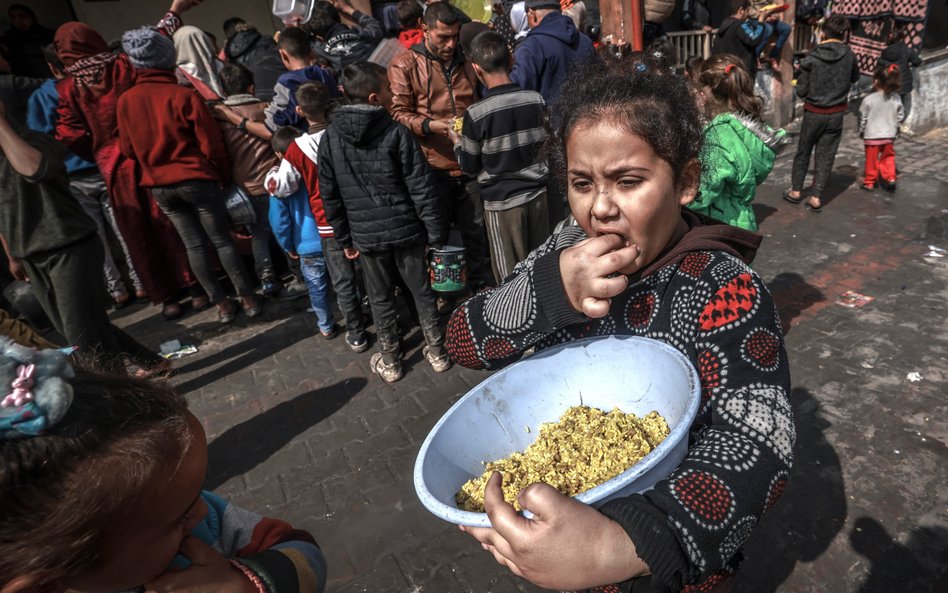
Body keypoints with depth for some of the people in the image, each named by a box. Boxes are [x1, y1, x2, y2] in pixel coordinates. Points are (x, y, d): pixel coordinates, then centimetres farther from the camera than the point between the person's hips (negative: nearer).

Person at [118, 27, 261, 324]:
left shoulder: (125, 100, 0)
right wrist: (224, 175, 5)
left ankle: (221, 304, 15)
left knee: (194, 245, 10)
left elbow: (128, 148, 9)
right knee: (222, 240, 5)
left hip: (159, 185, 4)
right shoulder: (183, 95, -12)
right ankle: (247, 299, 10)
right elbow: (211, 144, -9)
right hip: (197, 179, -3)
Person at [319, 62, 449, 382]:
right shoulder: (397, 132, -12)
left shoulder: (331, 138, -2)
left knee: (381, 298, 15)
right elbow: (421, 188, -13)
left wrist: (344, 238, 11)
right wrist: (436, 232, -5)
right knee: (421, 290, 14)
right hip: (406, 229, -2)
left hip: (365, 234, 2)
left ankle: (390, 361, 28)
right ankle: (437, 352, 27)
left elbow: (329, 195, 2)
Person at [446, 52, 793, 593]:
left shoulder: (726, 292, -25)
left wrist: (621, 546, -55)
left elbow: (757, 440, -38)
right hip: (556, 506, 5)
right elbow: (463, 342, -13)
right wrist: (552, 288, -32)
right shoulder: (570, 246, -10)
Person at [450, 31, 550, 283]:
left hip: (502, 201, -4)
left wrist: (457, 142, 12)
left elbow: (470, 166, -6)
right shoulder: (536, 100, -5)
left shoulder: (476, 113, -17)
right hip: (537, 193, 4)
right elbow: (543, 145, 9)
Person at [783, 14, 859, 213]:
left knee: (803, 152, 14)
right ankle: (816, 198, 6)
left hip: (814, 113, -2)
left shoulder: (812, 58, -13)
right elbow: (855, 78, 13)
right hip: (836, 114, 2)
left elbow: (801, 91, -9)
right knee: (825, 156, 6)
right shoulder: (849, 55, -5)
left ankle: (796, 191, 21)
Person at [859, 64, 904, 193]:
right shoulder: (896, 99, -4)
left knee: (871, 160, 9)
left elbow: (863, 118, -8)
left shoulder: (868, 100, -17)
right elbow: (900, 116, 3)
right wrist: (895, 128, 18)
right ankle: (890, 178, 13)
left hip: (872, 135, -3)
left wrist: (861, 132, 6)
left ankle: (870, 182, 18)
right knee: (888, 158, 19)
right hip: (889, 135, 3)